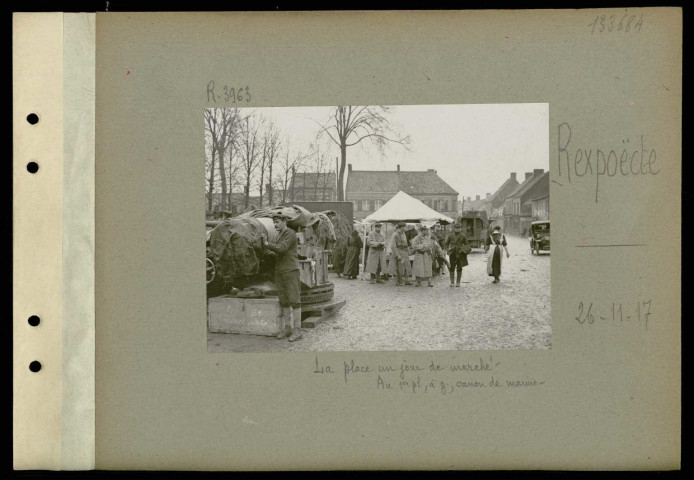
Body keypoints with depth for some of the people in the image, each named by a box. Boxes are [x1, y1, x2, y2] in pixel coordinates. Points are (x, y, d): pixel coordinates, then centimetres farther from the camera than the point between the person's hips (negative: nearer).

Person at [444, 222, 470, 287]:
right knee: (452, 268, -2)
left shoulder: (463, 236, 2)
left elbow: (466, 245, 10)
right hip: (452, 253, 1)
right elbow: (446, 244, 15)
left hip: (460, 253, -1)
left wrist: (464, 250, -6)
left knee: (459, 268, 3)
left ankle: (458, 282, 11)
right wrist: (448, 249, 1)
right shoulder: (450, 235, 5)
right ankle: (452, 282, 5)